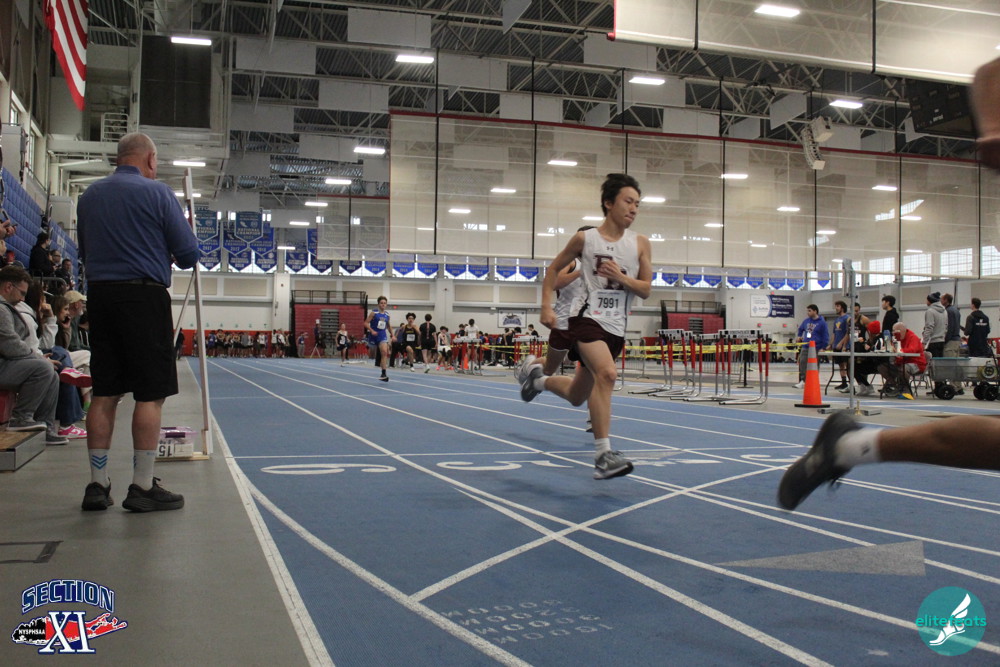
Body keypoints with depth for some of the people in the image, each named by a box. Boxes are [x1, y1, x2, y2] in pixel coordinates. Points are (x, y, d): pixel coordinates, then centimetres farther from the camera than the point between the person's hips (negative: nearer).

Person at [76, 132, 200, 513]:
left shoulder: (89, 196, 13)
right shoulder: (157, 193, -5)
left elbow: (85, 251, 21)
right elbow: (188, 254, -5)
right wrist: (168, 255, 16)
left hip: (100, 295, 6)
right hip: (144, 295, -6)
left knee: (104, 394, 8)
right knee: (151, 394, -2)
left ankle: (97, 485, 12)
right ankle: (143, 488, 0)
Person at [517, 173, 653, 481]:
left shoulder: (640, 243, 5)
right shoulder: (584, 239, 0)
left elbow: (646, 289, 4)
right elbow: (554, 269, 12)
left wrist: (620, 277, -14)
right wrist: (547, 305, 0)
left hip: (616, 327, 5)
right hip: (587, 317, -4)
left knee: (576, 396, 14)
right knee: (607, 372, -32)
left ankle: (536, 375, 44)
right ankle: (603, 454, -30)